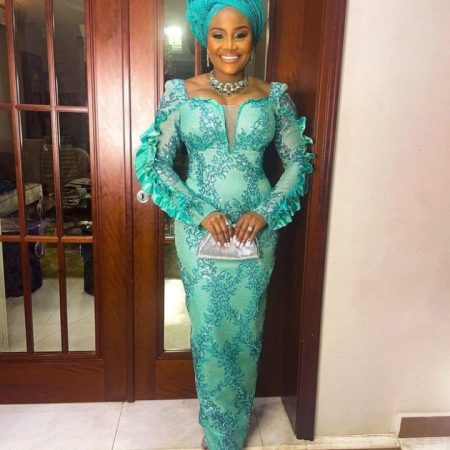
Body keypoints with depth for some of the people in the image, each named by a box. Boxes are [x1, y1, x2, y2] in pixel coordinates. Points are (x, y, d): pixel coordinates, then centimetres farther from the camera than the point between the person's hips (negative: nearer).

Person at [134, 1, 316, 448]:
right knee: (208, 328, 9)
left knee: (245, 328, 12)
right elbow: (153, 161, -4)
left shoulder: (274, 95, 2)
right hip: (199, 228, -1)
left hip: (256, 228, 1)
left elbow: (299, 160, 4)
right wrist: (200, 212, -15)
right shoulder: (181, 93, -2)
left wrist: (265, 212, -10)